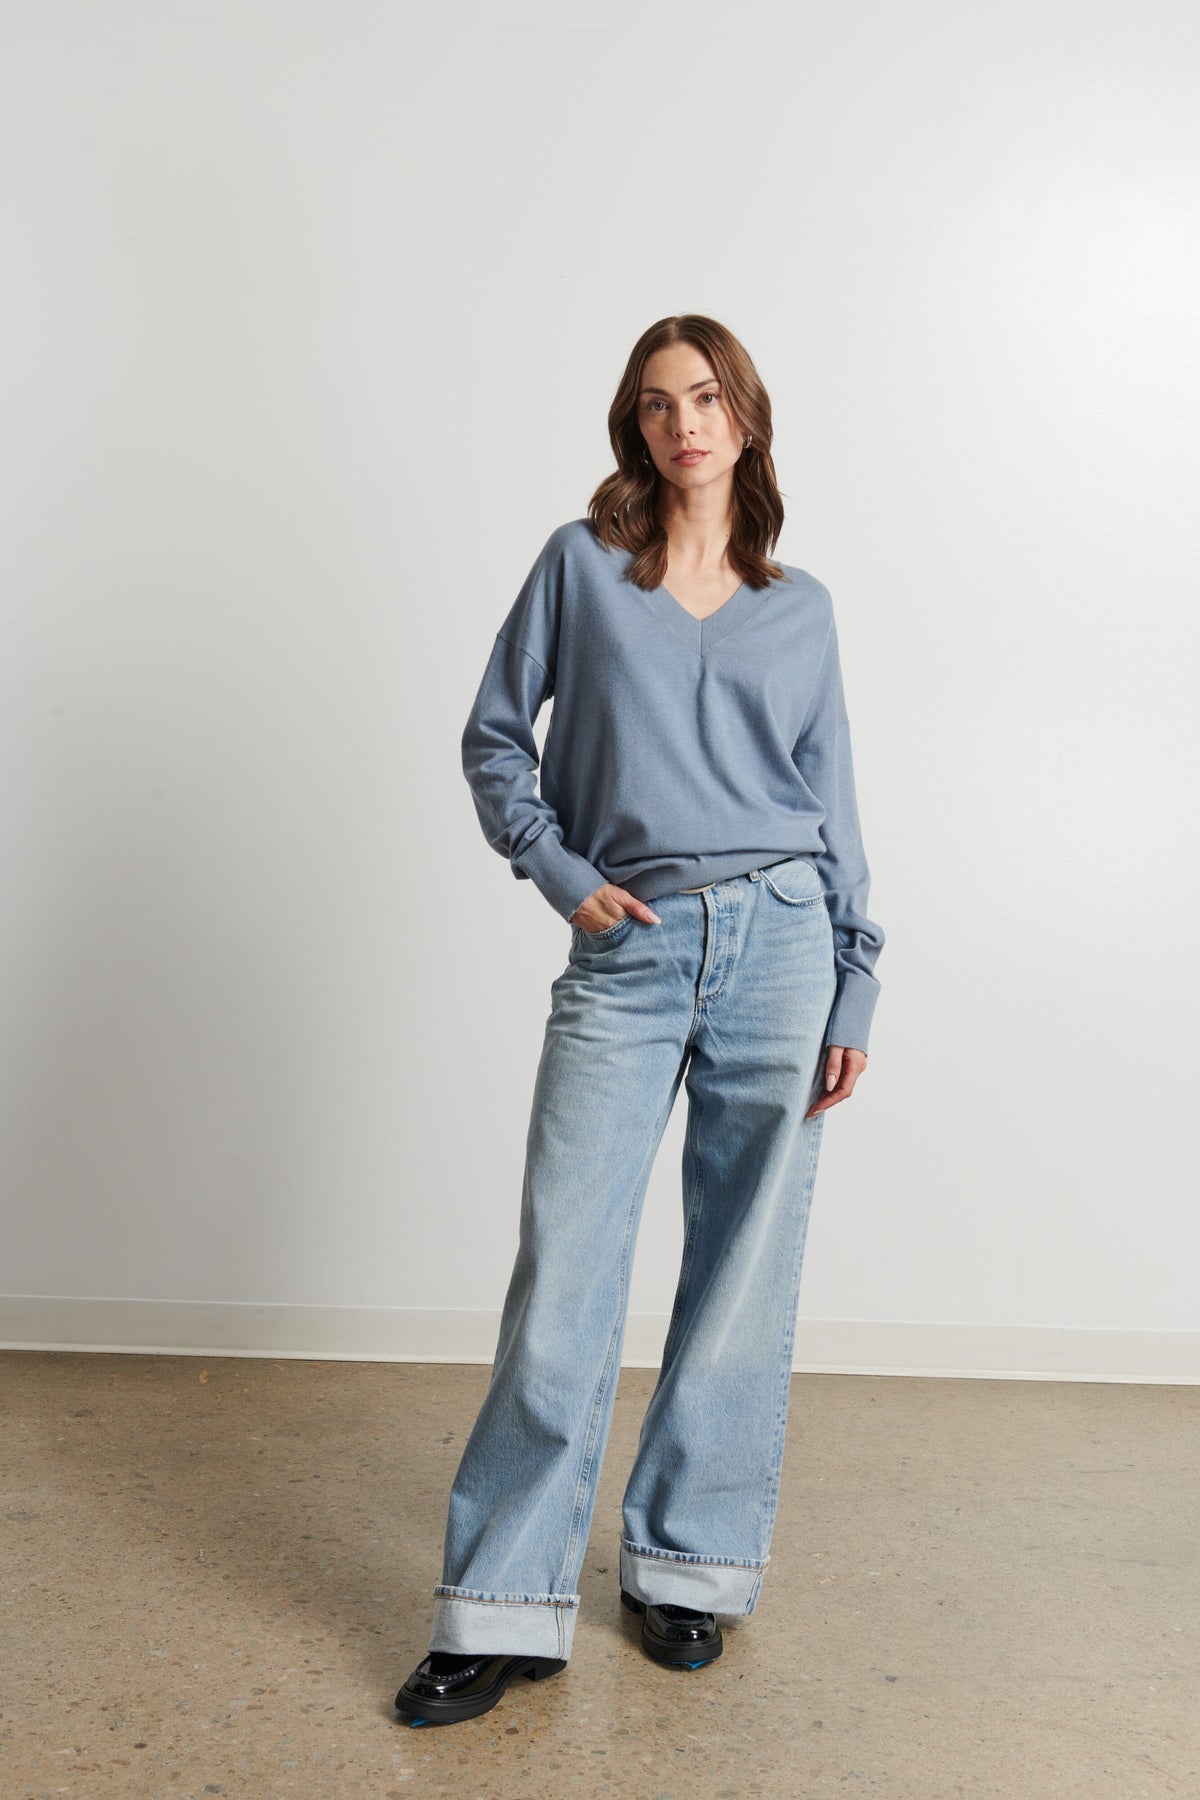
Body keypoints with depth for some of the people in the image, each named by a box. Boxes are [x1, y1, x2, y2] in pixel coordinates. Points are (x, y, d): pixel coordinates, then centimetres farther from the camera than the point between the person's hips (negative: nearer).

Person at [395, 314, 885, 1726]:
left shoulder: (800, 606, 11)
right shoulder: (581, 564, 7)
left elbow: (832, 806, 11)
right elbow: (495, 737, 10)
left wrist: (855, 990, 6)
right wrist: (558, 872, -4)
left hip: (777, 943, 2)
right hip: (626, 957, -1)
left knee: (743, 1271, 6)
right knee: (564, 1272, -3)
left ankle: (688, 1564, 23)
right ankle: (504, 1609, 9)